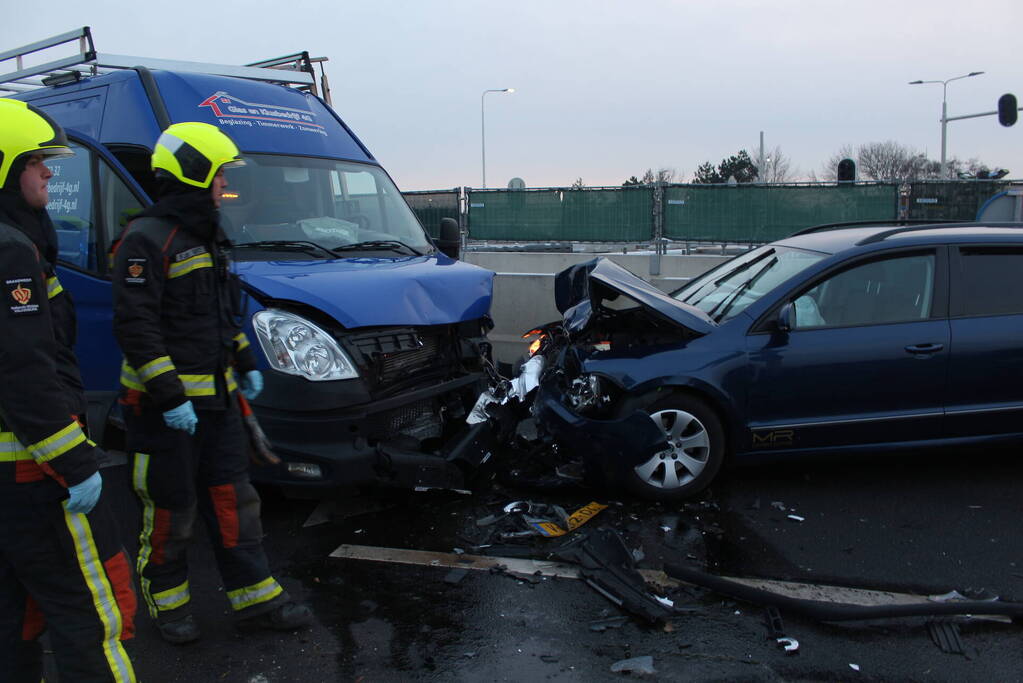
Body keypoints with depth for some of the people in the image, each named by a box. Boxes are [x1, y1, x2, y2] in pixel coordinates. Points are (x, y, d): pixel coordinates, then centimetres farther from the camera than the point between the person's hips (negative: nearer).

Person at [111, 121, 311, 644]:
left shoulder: (206, 238, 14)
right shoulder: (146, 240, -15)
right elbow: (134, 327, -20)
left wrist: (244, 364, 18)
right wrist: (169, 396, -23)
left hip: (214, 398, 9)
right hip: (163, 403, -8)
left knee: (232, 499, 11)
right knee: (171, 509, 5)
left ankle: (255, 598, 19)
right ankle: (166, 602, 25)